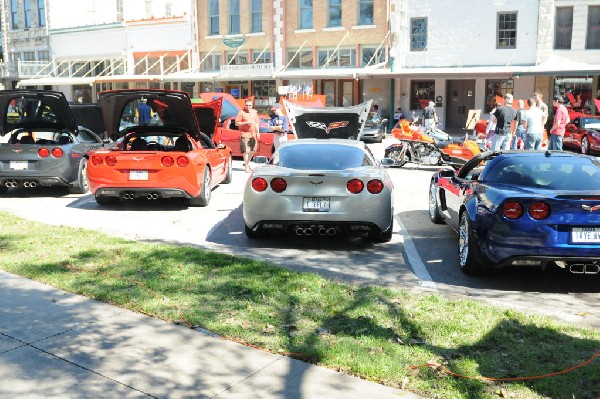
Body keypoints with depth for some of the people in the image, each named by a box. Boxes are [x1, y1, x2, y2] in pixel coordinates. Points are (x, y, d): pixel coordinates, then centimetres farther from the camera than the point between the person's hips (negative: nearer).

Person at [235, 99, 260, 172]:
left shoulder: (254, 112, 13)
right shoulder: (241, 112, -5)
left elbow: (256, 123, 19)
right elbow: (236, 123, -7)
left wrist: (258, 132, 10)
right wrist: (246, 123, -18)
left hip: (253, 134, 6)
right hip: (245, 134, -6)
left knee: (253, 150, 13)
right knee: (246, 151, -6)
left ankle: (247, 163, 30)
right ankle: (246, 166, 0)